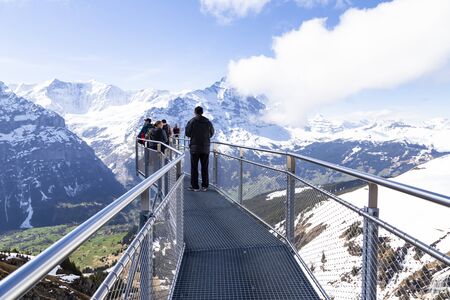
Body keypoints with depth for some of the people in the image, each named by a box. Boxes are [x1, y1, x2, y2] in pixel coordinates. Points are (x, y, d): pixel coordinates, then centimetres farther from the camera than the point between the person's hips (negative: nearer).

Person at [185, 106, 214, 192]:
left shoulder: (192, 121, -8)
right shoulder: (208, 122, 1)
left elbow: (187, 133, -4)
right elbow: (211, 133, 7)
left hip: (195, 147, -3)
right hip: (206, 148, 3)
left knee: (194, 168, 5)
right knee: (205, 168, 9)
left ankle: (195, 186, 6)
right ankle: (204, 186, 13)